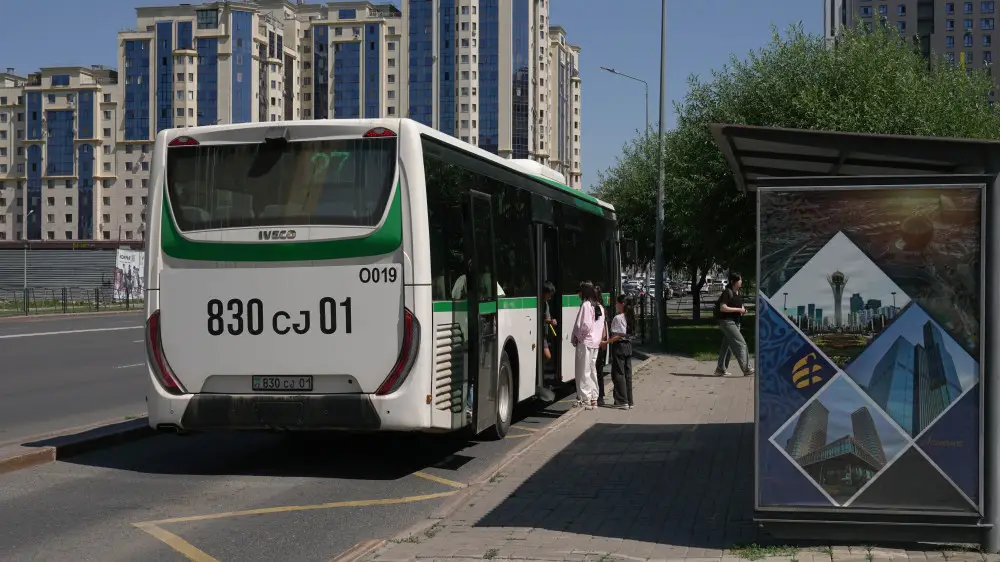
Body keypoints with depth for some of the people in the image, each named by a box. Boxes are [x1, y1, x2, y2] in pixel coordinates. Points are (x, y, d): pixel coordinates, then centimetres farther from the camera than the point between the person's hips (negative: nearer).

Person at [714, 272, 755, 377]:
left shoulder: (737, 293, 12)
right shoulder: (727, 292, -14)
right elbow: (723, 308, -21)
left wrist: (742, 309, 5)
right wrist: (738, 309, -19)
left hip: (735, 322, 9)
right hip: (727, 322, -9)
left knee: (727, 346, 10)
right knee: (740, 344, -12)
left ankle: (720, 370, 16)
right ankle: (746, 369, -12)